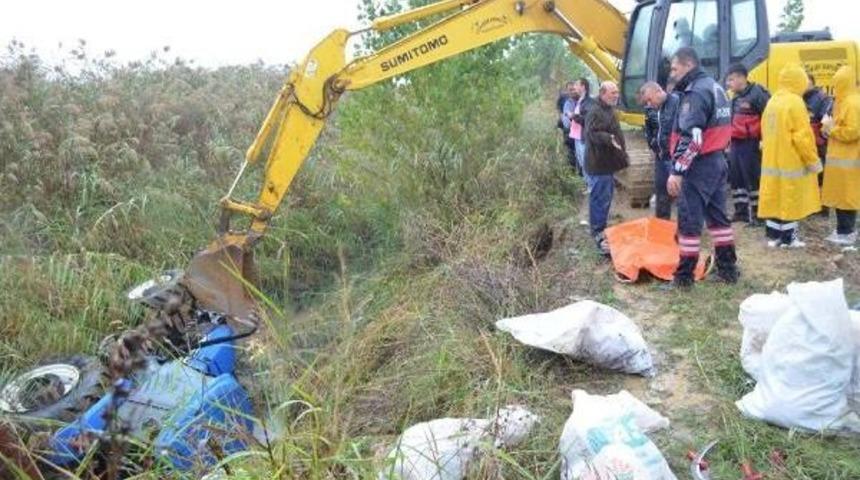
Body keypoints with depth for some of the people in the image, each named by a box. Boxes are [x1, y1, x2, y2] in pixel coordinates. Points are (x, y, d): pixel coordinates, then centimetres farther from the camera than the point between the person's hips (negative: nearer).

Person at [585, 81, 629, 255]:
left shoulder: (609, 110, 17)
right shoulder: (596, 112, -17)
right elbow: (593, 134, -29)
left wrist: (623, 155, 29)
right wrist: (609, 139, -41)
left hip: (607, 162, 11)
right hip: (599, 163, -11)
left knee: (606, 197, 18)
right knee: (600, 198, -6)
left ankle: (601, 227, 30)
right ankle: (598, 232, 1)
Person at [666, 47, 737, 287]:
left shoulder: (695, 92, -16)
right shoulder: (716, 87, 16)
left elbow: (691, 138, -24)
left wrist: (677, 171, -24)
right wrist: (720, 153, 23)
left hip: (699, 165, -10)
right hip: (717, 161, 10)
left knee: (689, 220, -4)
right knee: (718, 215, 15)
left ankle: (684, 274, 2)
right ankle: (727, 267, 21)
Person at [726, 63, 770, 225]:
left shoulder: (757, 93, -12)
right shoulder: (735, 98, 14)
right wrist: (729, 140, 22)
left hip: (751, 143, -8)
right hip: (736, 143, 8)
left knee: (752, 178, -3)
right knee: (736, 178, 11)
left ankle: (756, 212, 5)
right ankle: (741, 211, 20)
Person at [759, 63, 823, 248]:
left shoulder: (772, 101, 10)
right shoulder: (795, 102, -15)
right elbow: (802, 136, -18)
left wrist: (771, 150, 20)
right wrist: (813, 160, -10)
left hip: (772, 159, 8)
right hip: (791, 161, -7)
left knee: (774, 198, 10)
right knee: (790, 199, 0)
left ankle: (774, 236, 14)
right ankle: (789, 238, 6)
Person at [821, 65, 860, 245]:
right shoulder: (845, 101, 15)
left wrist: (831, 127, -12)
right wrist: (830, 127, 3)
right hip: (842, 157, 10)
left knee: (844, 196, -5)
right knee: (843, 196, 14)